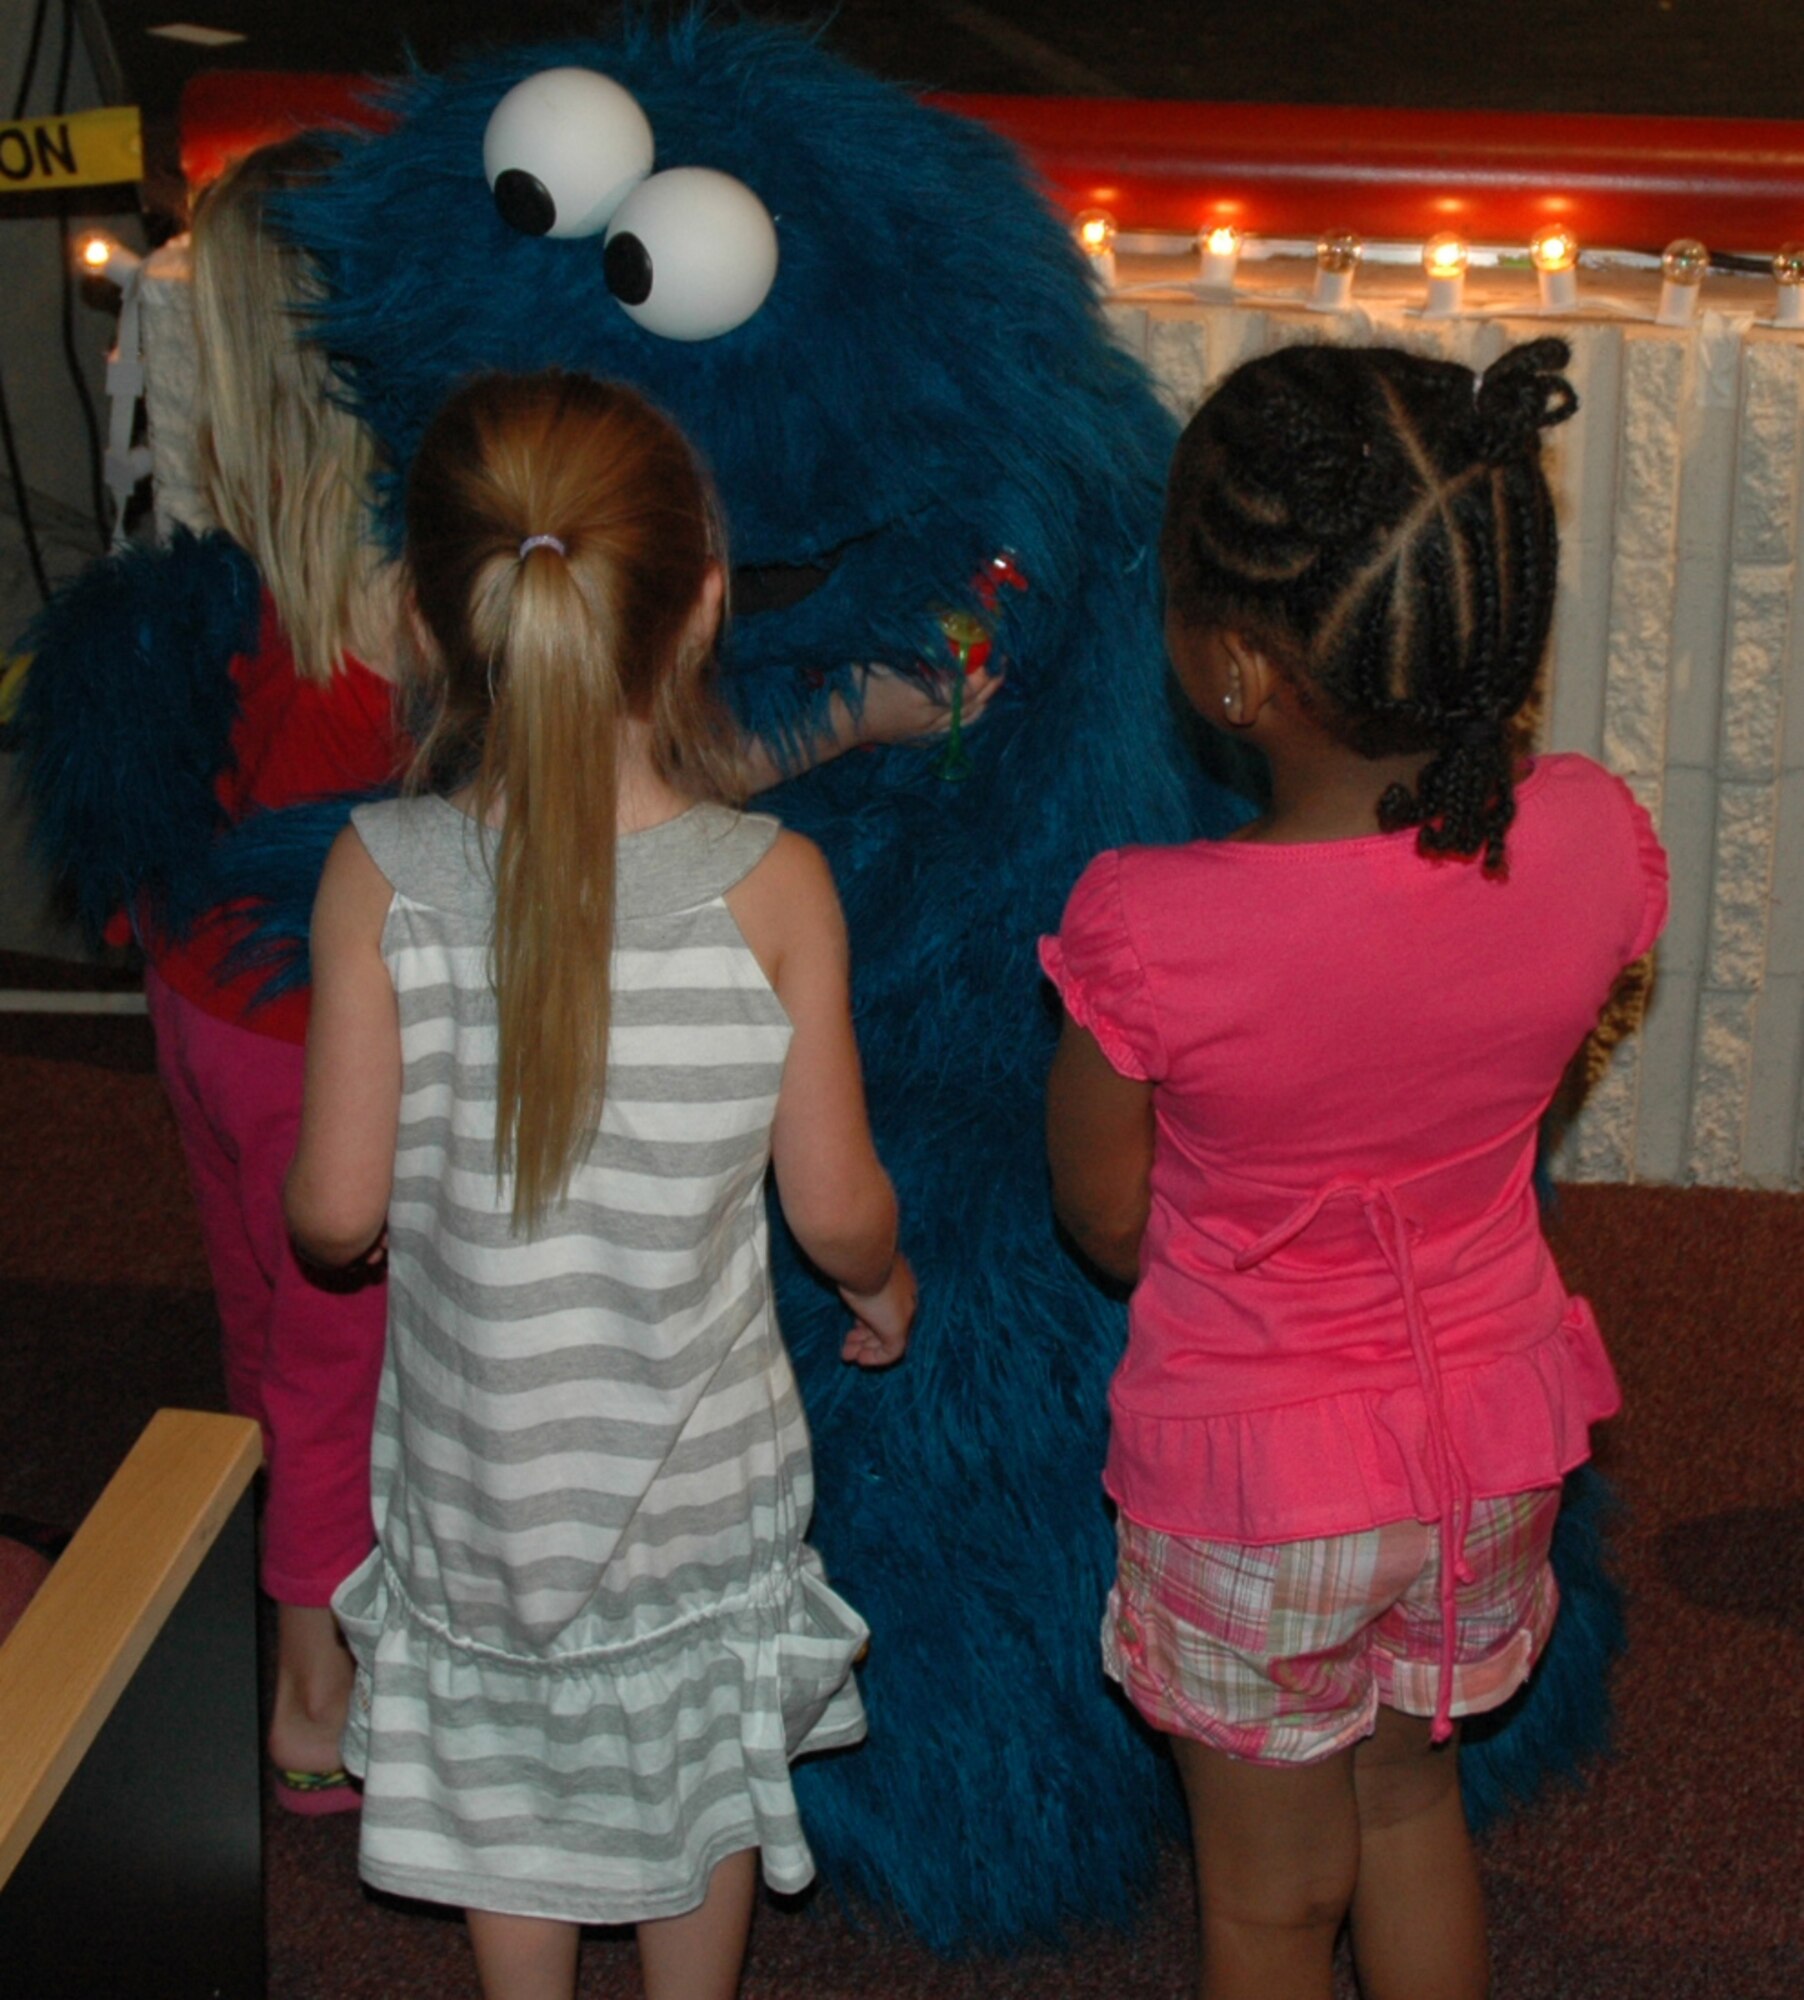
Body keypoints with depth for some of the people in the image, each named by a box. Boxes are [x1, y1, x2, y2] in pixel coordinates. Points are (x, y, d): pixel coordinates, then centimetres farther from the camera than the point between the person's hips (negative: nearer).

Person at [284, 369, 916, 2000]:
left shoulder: (381, 877, -21)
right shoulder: (774, 884, -22)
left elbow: (337, 1209, -15)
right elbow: (833, 1206, -14)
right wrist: (885, 1283, 10)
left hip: (477, 1453, 1)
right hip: (698, 1452, 0)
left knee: (506, 1783, 24)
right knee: (700, 1768, 25)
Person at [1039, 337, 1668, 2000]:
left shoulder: (1147, 931, -31)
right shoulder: (1592, 840, -19)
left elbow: (1109, 1226, -13)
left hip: (1260, 1484, -4)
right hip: (1495, 1431, 4)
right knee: (1410, 1795, 30)